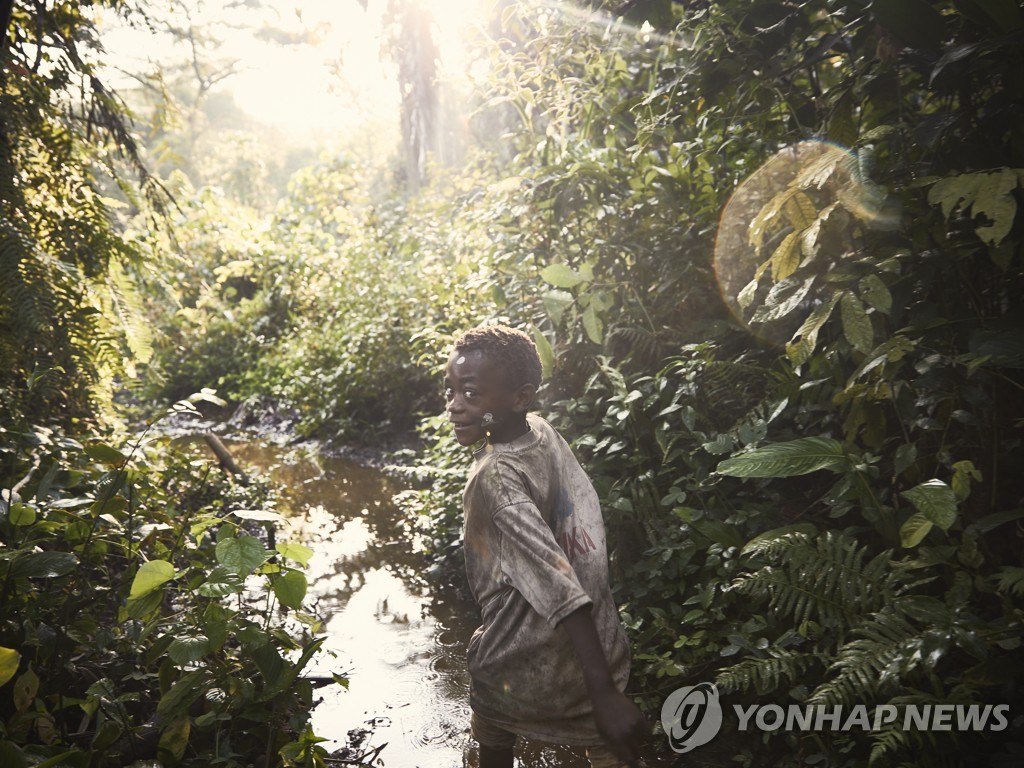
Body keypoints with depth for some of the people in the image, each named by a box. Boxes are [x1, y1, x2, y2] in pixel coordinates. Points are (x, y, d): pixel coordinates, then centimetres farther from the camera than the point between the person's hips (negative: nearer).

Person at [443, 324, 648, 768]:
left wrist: (603, 693, -35)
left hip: (526, 667, -5)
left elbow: (560, 586, -34)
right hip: (594, 648, 6)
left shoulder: (496, 479, -29)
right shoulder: (543, 432, -7)